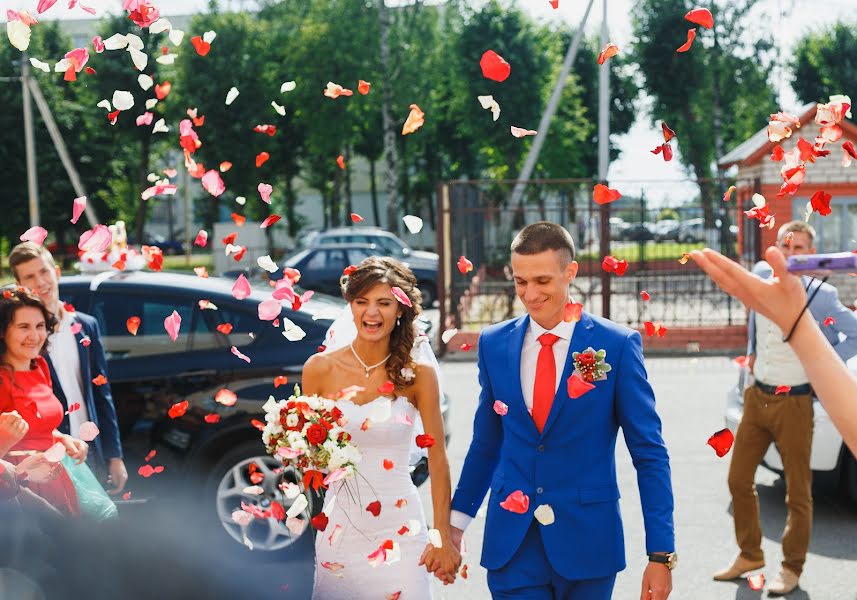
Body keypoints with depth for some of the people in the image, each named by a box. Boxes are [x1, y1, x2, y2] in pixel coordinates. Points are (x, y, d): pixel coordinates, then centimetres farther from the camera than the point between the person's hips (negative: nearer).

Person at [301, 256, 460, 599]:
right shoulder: (320, 368, -1)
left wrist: (444, 538, -4)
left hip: (398, 529, -1)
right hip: (337, 528, 2)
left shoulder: (418, 374, -5)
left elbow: (437, 459, -2)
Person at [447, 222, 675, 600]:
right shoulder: (493, 344, 3)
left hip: (587, 541, -2)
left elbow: (649, 454, -6)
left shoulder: (617, 346, -7)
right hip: (510, 544, 2)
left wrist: (660, 554, -9)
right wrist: (456, 519, 15)